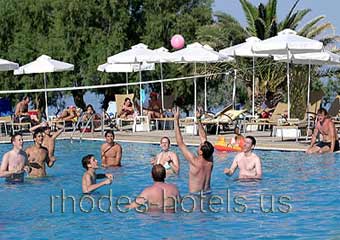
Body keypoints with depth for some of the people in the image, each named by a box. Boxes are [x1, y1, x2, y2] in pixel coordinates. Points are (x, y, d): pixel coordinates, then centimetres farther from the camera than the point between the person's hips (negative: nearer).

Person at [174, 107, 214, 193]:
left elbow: (180, 143, -15)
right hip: (208, 194, 9)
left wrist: (176, 120, -11)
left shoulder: (195, 162, -18)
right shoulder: (210, 161, -3)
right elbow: (204, 138, 9)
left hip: (195, 195, -9)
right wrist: (199, 120, 14)